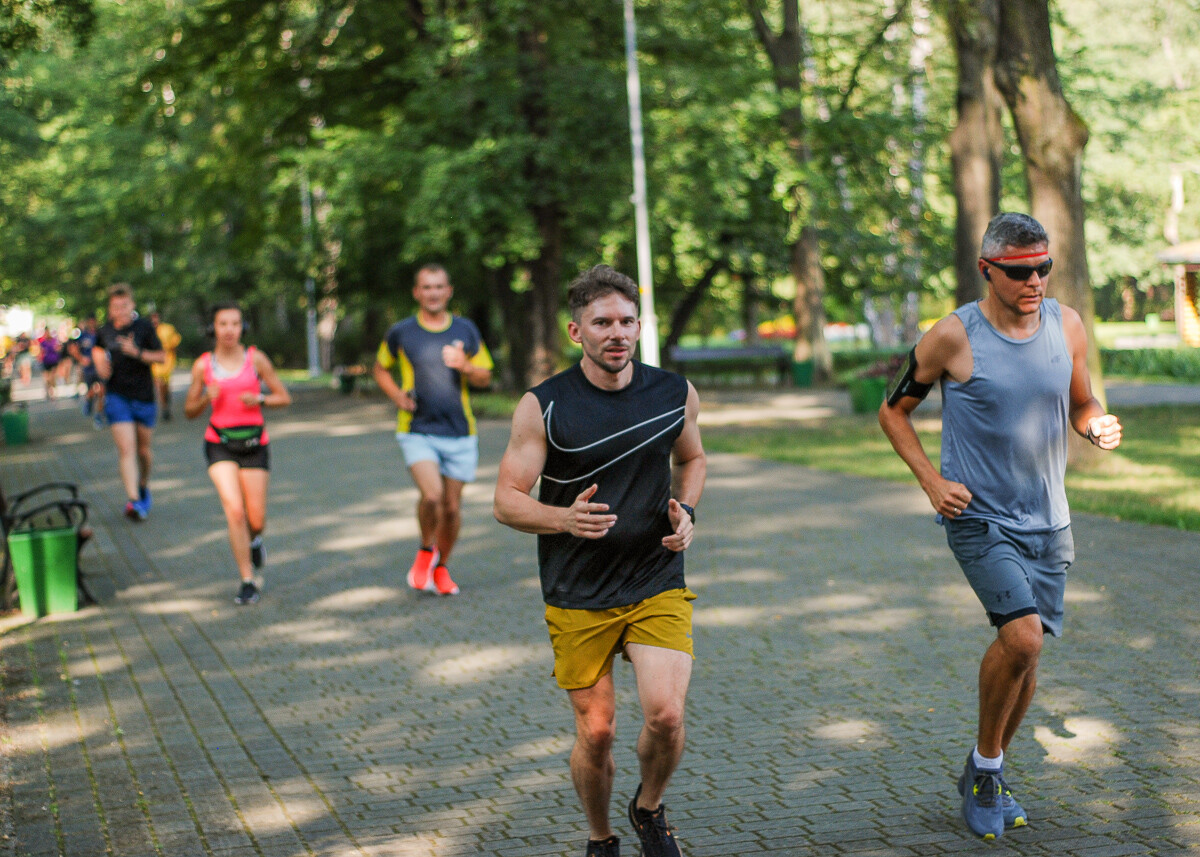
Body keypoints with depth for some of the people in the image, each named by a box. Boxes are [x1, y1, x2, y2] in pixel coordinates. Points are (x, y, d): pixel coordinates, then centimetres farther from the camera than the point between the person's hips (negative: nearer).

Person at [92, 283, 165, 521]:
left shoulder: (144, 327, -4)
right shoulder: (105, 329, 2)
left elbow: (160, 357, -5)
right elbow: (97, 349, 20)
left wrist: (137, 353, -21)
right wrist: (100, 365, -1)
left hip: (143, 396, 0)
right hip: (116, 396, 0)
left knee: (143, 448, 13)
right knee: (126, 448, -13)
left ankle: (144, 487, 40)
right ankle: (134, 501, -22)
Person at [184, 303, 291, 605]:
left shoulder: (256, 359, -2)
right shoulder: (203, 365, 0)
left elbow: (284, 398, 3)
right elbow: (189, 412, 8)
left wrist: (259, 399, -16)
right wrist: (206, 398, -13)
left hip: (254, 444, 1)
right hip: (219, 444, -1)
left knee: (256, 520, 1)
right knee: (234, 510, -18)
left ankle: (252, 540, 41)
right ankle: (247, 581, -7)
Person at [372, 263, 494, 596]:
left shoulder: (465, 330, 5)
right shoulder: (400, 332, 1)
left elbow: (484, 378, 10)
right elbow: (381, 368, 17)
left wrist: (464, 366, -13)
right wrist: (397, 395, -3)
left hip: (459, 431, 2)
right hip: (418, 430, -2)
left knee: (452, 506, 5)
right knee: (431, 495, -22)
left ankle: (441, 568, 28)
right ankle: (426, 551, 7)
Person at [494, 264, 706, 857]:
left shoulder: (676, 395, 1)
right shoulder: (542, 407, -9)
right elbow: (507, 500, -7)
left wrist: (686, 511, 1)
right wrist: (565, 519, -26)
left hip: (657, 585, 2)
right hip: (577, 596, -1)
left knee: (665, 715, -13)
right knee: (595, 732, 1)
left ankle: (649, 809, 19)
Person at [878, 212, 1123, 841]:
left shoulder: (1067, 326, 0)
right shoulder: (954, 336, -12)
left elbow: (1081, 404, 15)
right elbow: (893, 410, 1)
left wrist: (1097, 427, -9)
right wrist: (931, 480, -10)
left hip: (1047, 520, 5)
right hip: (979, 517, -5)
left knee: (1025, 652, 10)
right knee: (1022, 634, -22)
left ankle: (985, 776, 31)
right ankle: (986, 765, 1)